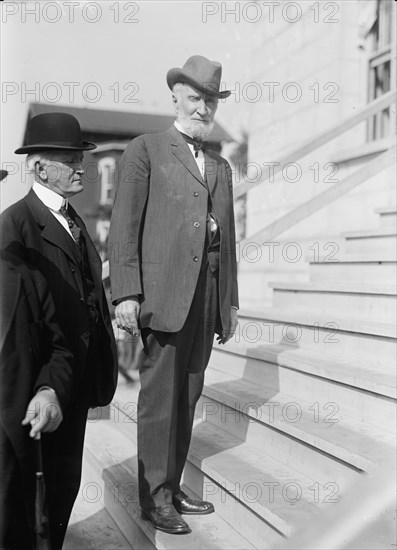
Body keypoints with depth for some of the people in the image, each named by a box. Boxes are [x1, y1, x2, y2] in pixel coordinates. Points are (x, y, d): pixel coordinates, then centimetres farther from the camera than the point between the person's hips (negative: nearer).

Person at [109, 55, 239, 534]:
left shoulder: (220, 166, 21)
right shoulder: (145, 151, 3)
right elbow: (124, 227, -5)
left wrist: (230, 301, 16)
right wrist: (125, 294, -14)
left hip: (207, 300, 6)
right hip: (163, 295, -5)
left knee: (187, 397, 10)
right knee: (158, 397, 1)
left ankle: (172, 489, 21)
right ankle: (154, 497, 13)